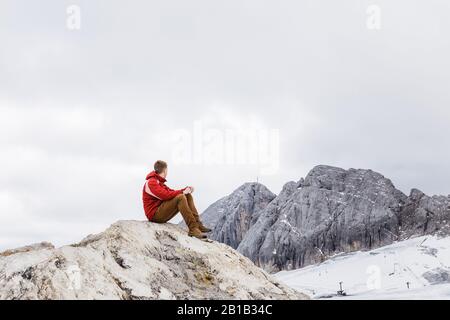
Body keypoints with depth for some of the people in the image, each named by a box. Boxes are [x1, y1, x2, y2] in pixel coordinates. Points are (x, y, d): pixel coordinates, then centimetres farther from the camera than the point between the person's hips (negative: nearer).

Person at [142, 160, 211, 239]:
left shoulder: (159, 182, 22)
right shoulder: (151, 182, -12)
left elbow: (171, 192, 16)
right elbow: (165, 195, -25)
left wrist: (186, 190, 0)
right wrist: (182, 192, -17)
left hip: (162, 213, 10)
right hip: (154, 214, -10)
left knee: (188, 196, 3)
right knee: (180, 197, -28)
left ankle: (197, 224, -8)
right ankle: (193, 229, -33)